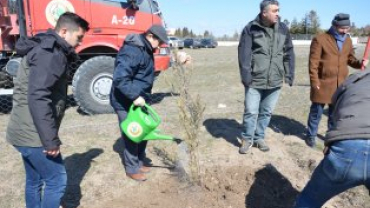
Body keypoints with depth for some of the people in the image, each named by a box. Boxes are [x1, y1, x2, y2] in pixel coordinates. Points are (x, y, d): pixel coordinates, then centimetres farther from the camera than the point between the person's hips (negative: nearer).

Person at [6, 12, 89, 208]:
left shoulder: (45, 49, 16)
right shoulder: (50, 54, -17)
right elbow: (38, 99, -27)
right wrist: (50, 140, -24)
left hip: (26, 132, 10)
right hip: (33, 135, -10)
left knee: (34, 180, 20)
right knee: (56, 179, 1)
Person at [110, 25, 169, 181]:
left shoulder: (144, 49, 10)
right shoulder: (132, 51, -24)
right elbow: (120, 78, -32)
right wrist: (135, 96, -32)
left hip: (138, 101, 10)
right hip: (126, 103, -10)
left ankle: (139, 163, 33)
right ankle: (132, 169, 18)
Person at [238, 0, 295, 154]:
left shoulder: (283, 29, 5)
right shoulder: (251, 29, -6)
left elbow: (288, 53, 9)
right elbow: (243, 53, -9)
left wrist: (289, 74, 4)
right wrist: (245, 75, -16)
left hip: (275, 81, 4)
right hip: (254, 80, -3)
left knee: (266, 112, 13)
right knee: (251, 112, 2)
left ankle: (259, 137, 30)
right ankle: (247, 139, 22)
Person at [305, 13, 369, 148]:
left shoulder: (348, 40, 9)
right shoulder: (320, 39, -9)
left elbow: (350, 58, 18)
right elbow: (313, 62, -10)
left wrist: (359, 63, -4)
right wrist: (314, 81, -14)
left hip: (341, 84, 5)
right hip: (323, 83, -5)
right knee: (317, 111, 5)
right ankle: (311, 135, 22)